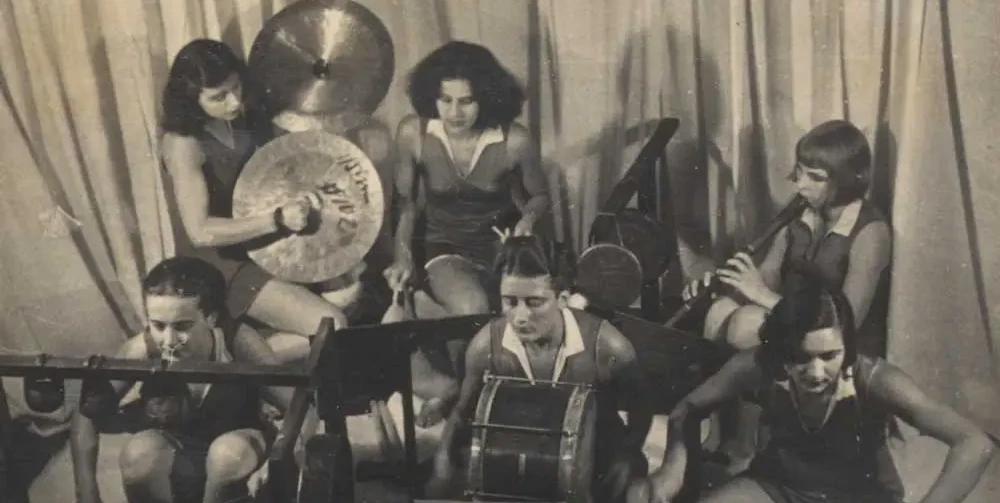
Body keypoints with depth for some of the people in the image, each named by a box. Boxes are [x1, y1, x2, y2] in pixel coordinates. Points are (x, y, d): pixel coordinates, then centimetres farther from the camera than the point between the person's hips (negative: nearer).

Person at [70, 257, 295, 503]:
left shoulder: (239, 344, -29)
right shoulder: (142, 349, -25)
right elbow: (85, 416, -15)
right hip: (173, 450, 1)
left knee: (230, 452, -34)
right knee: (138, 454, -30)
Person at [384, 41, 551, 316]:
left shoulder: (514, 140, -18)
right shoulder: (413, 133, -16)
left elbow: (540, 195, 2)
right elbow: (406, 200, 1)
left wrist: (528, 219, -19)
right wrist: (403, 256, -12)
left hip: (502, 245, 1)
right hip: (444, 246, 0)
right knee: (471, 310, -29)